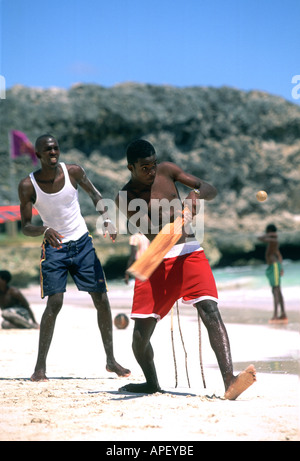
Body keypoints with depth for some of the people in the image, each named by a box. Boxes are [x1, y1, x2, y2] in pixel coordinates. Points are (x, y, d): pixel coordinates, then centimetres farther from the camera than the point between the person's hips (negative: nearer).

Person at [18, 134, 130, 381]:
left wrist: (107, 219, -6)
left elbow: (94, 194, 10)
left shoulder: (73, 172, -8)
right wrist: (44, 230, -33)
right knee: (54, 303, -15)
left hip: (82, 243, 3)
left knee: (102, 300, 1)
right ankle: (40, 366, -7)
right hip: (54, 246, -3)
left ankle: (111, 360, 15)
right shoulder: (28, 186, -13)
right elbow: (25, 227, -11)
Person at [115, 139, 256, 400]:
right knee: (141, 332, -1)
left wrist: (197, 193, -21)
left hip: (189, 253, 1)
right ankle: (151, 383, 28)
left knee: (210, 309, -22)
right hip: (155, 260, 0)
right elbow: (152, 233, -16)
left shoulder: (167, 170, 4)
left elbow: (212, 190, 3)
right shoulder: (126, 198, -4)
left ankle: (230, 381, -35)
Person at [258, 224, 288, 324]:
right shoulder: (273, 242, 18)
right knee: (278, 291, 10)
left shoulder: (273, 240, -12)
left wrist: (268, 235, -3)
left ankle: (275, 315, -16)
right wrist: (281, 267, 33)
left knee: (275, 290, -12)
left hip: (274, 266, -10)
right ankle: (283, 315, 10)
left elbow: (260, 238, -23)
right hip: (273, 267, 10)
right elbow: (279, 255, 28)